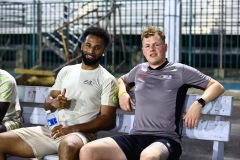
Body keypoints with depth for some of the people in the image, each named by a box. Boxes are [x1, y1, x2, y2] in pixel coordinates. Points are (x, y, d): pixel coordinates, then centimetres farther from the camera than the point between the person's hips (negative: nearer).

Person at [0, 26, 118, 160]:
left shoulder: (107, 80, 1)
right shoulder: (66, 71, 18)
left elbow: (108, 121, -7)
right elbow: (47, 104, 20)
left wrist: (72, 129, -18)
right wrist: (54, 103, -6)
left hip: (81, 133, -5)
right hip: (52, 129, 6)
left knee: (68, 145, -43)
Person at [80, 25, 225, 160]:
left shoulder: (180, 71, 7)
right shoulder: (139, 70, 21)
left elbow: (217, 86, 8)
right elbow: (122, 80, 43)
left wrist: (199, 103, -11)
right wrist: (122, 93, 19)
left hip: (165, 139, -4)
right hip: (135, 137, 5)